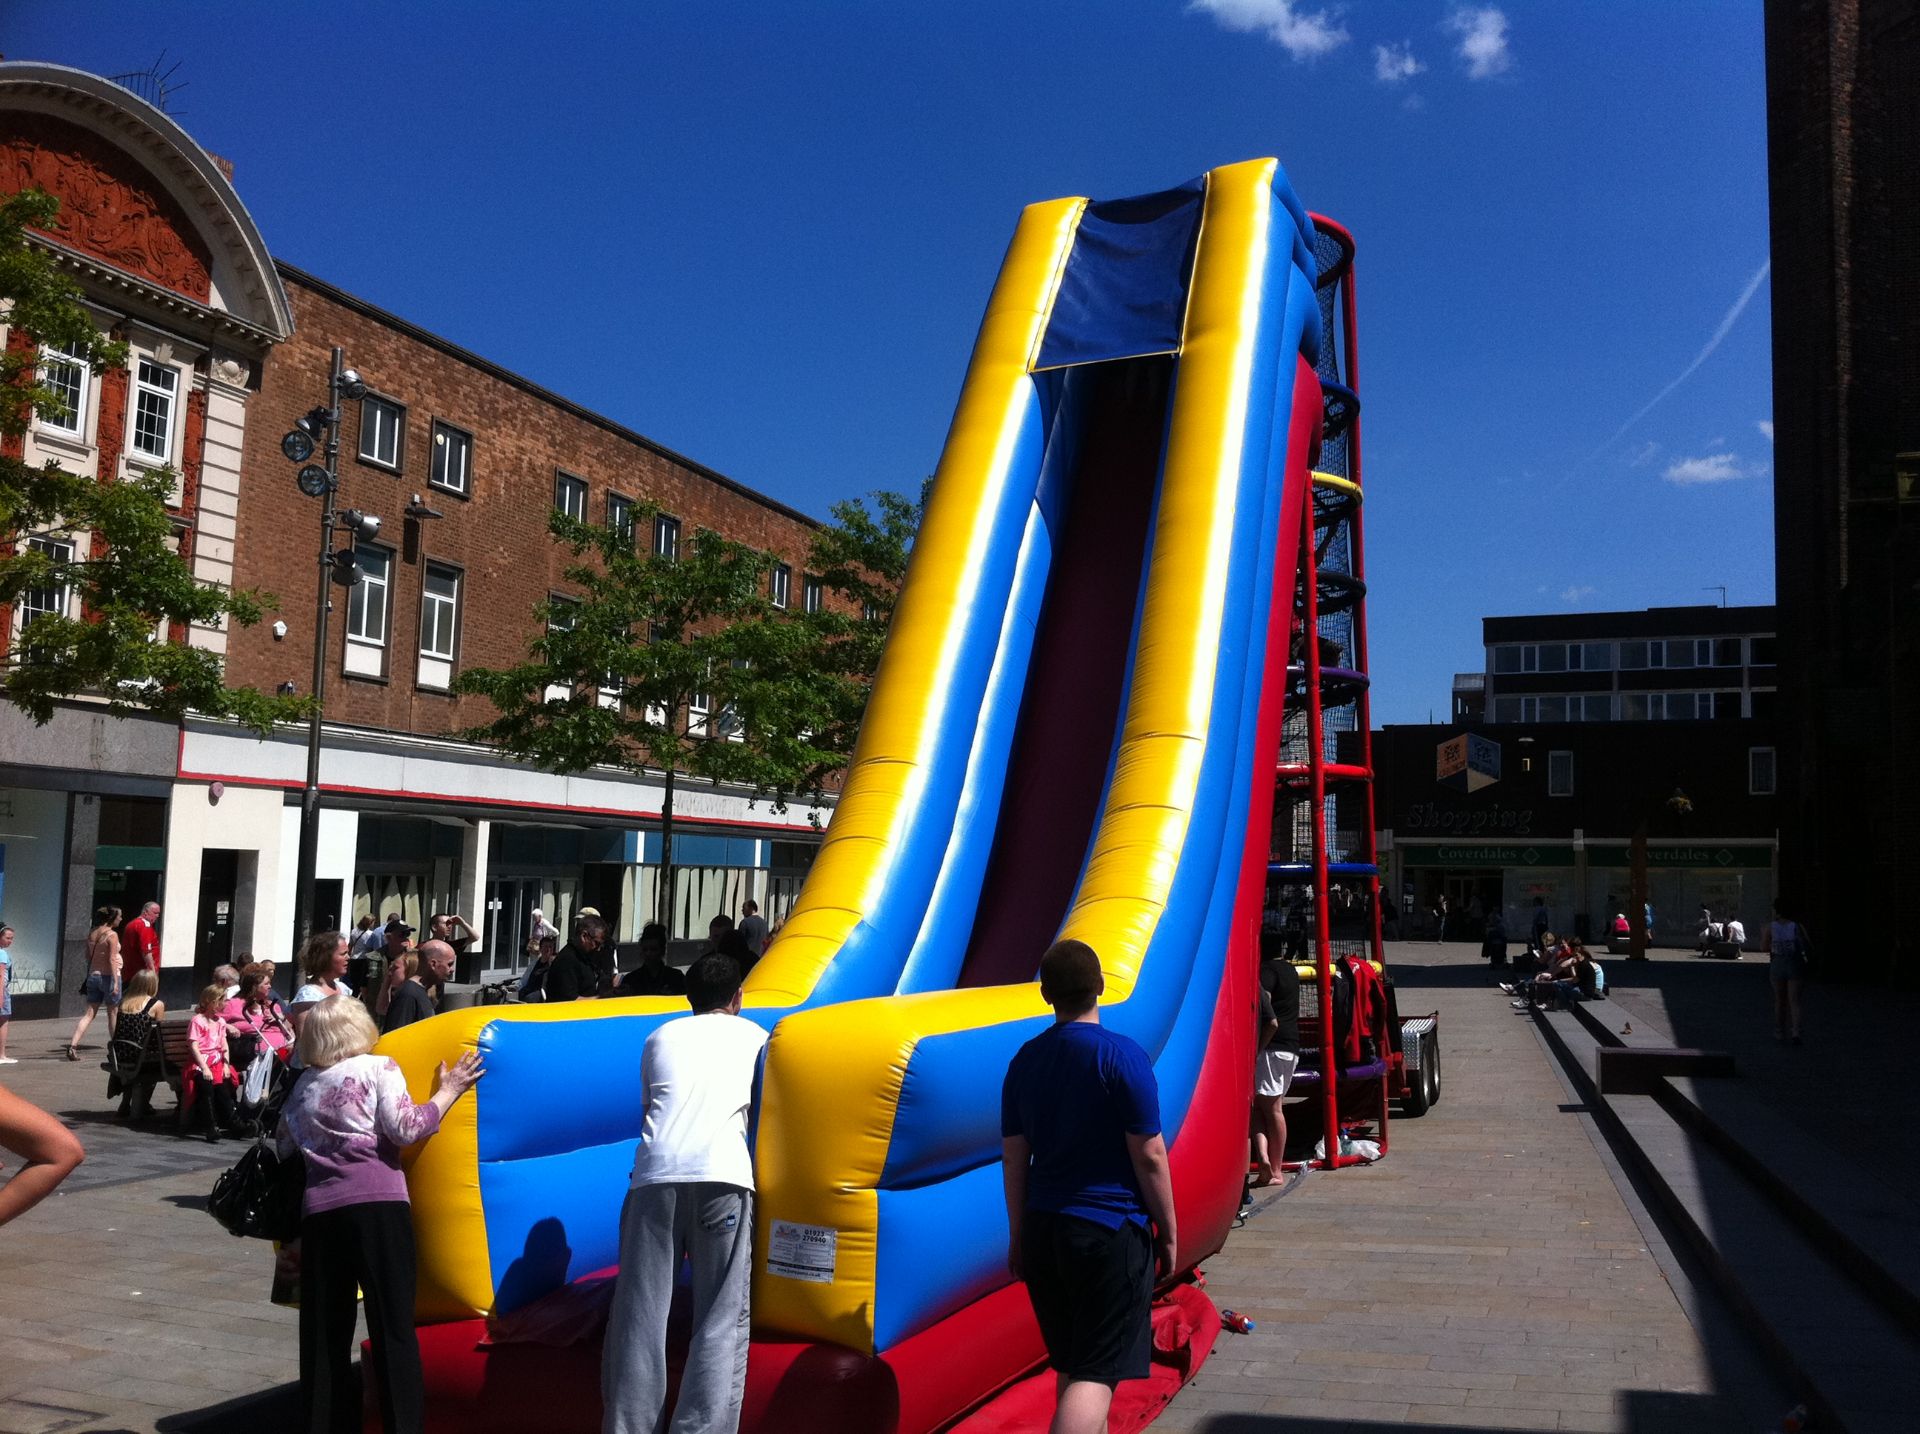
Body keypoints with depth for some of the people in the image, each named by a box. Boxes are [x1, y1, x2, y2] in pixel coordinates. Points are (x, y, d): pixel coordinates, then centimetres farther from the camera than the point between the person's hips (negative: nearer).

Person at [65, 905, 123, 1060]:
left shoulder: (91, 934, 8)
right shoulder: (112, 935, -13)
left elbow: (88, 957, 13)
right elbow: (112, 960, -17)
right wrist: (115, 982, -17)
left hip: (93, 976, 6)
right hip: (108, 976, -6)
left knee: (89, 1013, 6)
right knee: (113, 1013, 7)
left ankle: (73, 1046, -6)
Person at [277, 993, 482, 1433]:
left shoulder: (303, 1086, 18)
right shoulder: (379, 1068, 3)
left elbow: (283, 1148, 22)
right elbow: (404, 1129, -7)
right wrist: (448, 1092, 2)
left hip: (319, 1208, 4)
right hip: (377, 1203, -4)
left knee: (323, 1333, 10)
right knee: (393, 1326, -3)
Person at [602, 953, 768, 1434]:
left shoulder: (660, 1037, 25)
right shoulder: (754, 1036, 22)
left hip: (656, 1173, 2)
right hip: (722, 1176, -2)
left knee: (640, 1313, 4)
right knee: (723, 1318, -2)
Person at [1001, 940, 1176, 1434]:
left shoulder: (1025, 1060, 4)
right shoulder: (1122, 1056, -11)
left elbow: (1013, 1158, 7)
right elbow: (1149, 1157, -11)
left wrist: (1018, 1236, 16)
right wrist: (1168, 1232, 0)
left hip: (1044, 1228, 6)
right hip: (1112, 1229, -5)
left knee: (1069, 1366, 19)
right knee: (1096, 1374, -3)